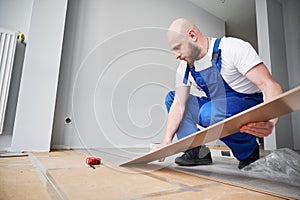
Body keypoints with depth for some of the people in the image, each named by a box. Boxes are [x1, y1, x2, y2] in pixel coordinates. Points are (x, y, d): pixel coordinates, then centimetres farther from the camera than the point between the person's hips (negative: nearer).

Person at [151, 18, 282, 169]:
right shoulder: (185, 68, -1)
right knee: (172, 98, 0)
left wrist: (269, 121, -45)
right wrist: (166, 141, -13)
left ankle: (248, 150, -7)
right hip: (216, 106, 7)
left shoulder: (233, 48, -18)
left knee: (209, 113, -37)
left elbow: (270, 86, -26)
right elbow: (179, 104, -5)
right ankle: (197, 151, -6)